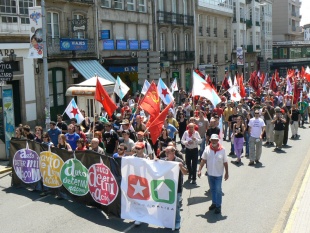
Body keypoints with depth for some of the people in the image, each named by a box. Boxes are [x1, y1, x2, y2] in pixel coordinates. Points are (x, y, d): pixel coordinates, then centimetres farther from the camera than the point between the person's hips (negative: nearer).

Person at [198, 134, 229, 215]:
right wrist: (199, 170, -8)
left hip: (218, 174, -3)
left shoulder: (222, 150, -11)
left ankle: (218, 206, 13)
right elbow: (203, 160, -2)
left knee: (218, 190, 1)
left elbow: (225, 162, -5)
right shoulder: (207, 149, -6)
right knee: (212, 189, 17)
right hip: (210, 173, 3)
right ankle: (214, 203, 33)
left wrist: (227, 173, -3)